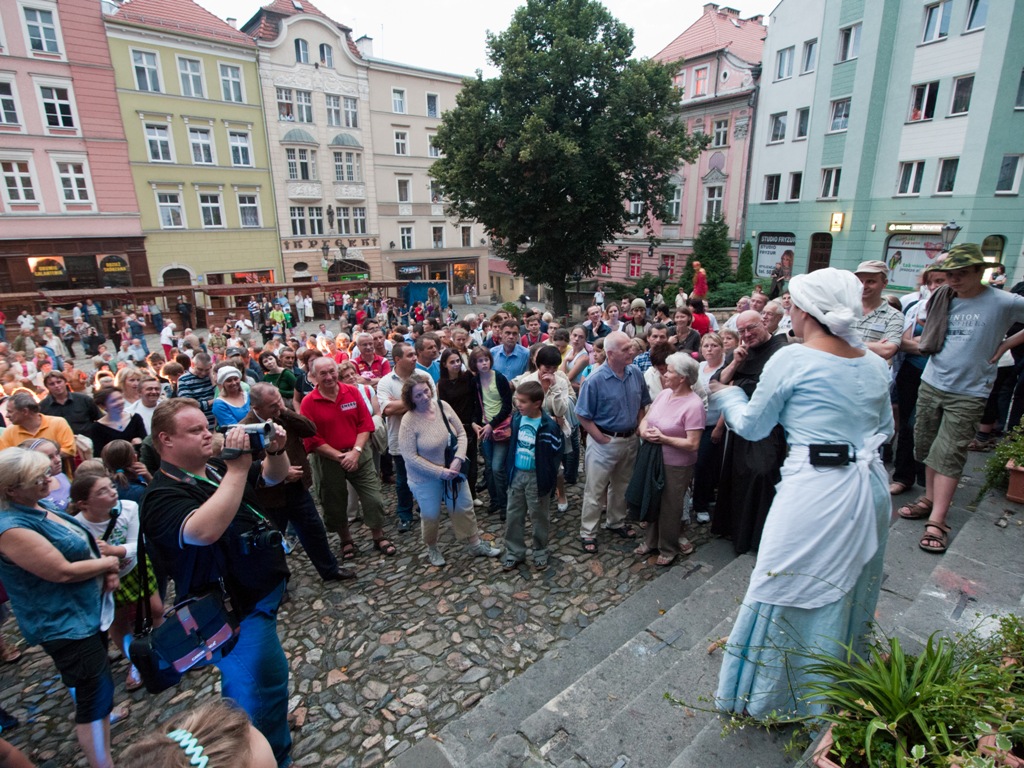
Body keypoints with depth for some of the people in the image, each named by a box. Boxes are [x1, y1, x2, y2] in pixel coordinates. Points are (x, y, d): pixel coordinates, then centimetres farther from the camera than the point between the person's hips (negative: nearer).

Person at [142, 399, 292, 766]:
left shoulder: (216, 468, 2)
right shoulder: (164, 496, -23)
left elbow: (274, 476, 10)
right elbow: (204, 530, -42)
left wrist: (276, 450, -12)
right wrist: (237, 468, -38)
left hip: (263, 591, 9)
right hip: (239, 611, -9)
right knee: (264, 682, -1)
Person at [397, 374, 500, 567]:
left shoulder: (442, 406, -11)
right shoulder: (409, 421, -23)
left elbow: (461, 433, -5)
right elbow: (410, 457, -22)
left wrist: (458, 459, -19)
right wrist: (439, 472, -23)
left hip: (453, 470, 4)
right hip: (426, 478, -4)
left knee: (464, 508, 16)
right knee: (430, 515, 15)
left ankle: (475, 544, 36)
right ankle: (432, 548, 41)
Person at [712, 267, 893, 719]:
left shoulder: (791, 360, -12)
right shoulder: (875, 364, 6)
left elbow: (753, 426, -2)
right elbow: (886, 430, 18)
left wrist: (724, 394, 15)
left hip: (816, 492, -7)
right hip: (870, 490, 7)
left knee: (790, 591, 9)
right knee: (848, 594, 22)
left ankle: (771, 695, 27)